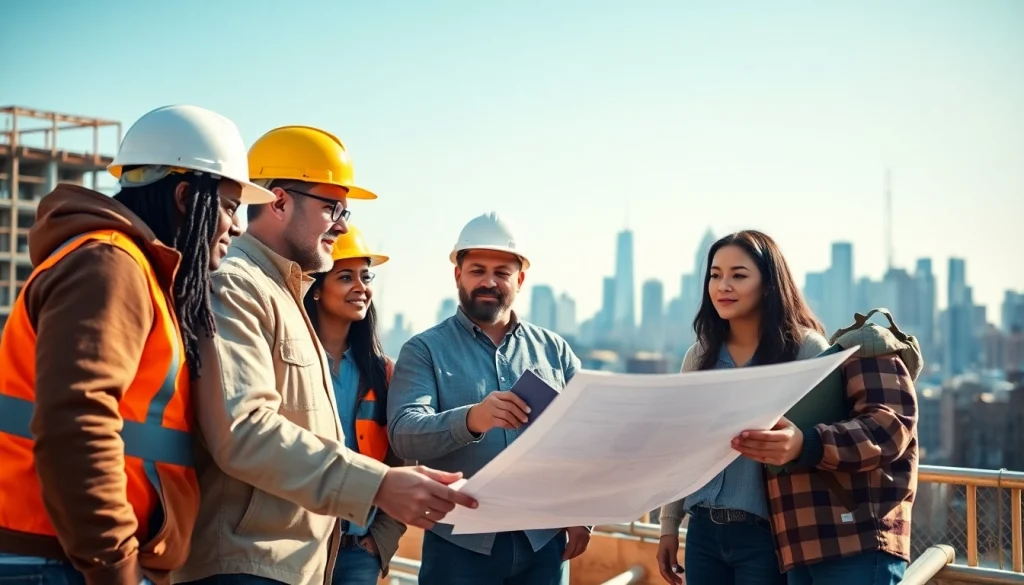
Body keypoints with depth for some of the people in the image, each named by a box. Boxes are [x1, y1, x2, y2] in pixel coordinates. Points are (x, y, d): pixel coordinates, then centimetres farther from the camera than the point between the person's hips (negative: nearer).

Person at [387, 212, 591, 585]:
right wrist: (470, 419, -32)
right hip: (460, 543, -2)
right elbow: (402, 434, -14)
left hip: (544, 540, 3)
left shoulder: (554, 350, 10)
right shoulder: (424, 350, 0)